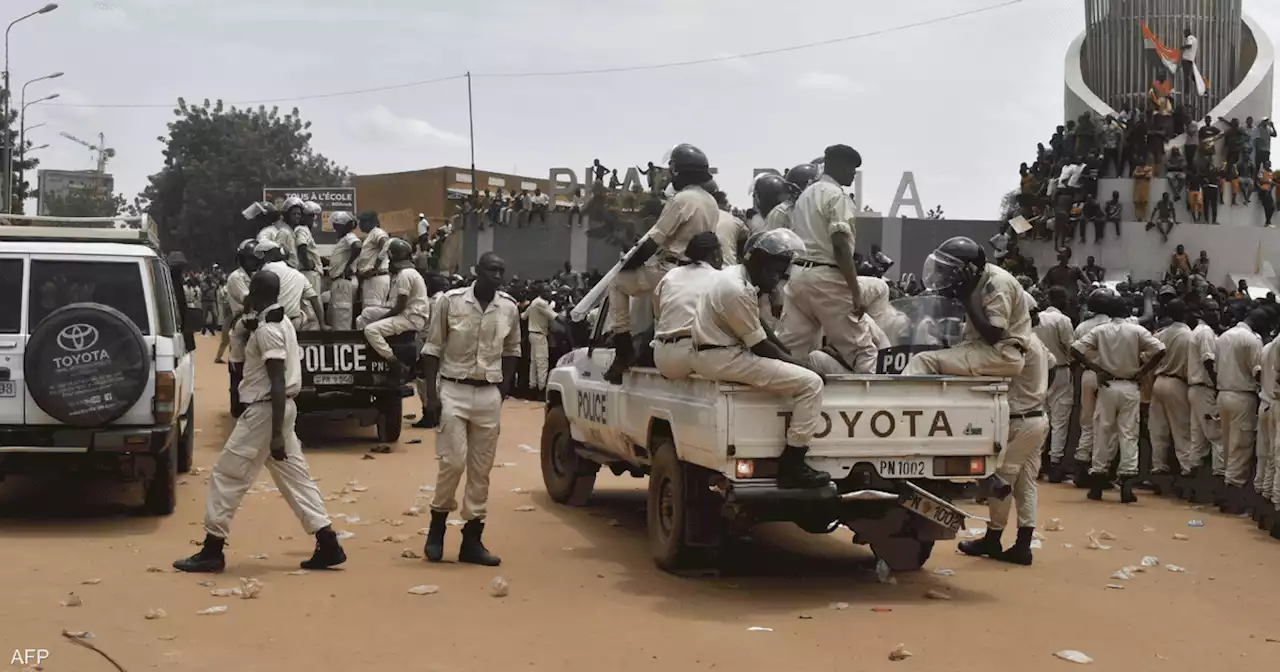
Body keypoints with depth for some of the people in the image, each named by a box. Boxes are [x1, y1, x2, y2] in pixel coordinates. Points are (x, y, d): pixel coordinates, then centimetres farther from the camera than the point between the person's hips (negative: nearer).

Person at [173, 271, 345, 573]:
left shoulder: (267, 330, -17)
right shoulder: (282, 322, 12)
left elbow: (278, 383, -23)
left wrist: (276, 434, -25)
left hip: (265, 410, -10)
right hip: (280, 408, 10)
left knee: (227, 475, -2)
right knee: (294, 476, 10)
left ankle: (212, 551, 3)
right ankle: (327, 544, 7)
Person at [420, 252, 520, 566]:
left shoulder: (509, 308, 3)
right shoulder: (451, 301, -6)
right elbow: (432, 349, -3)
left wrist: (504, 391, 8)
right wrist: (431, 394, -8)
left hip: (490, 394, 3)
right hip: (454, 390, -3)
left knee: (481, 469, 4)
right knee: (453, 461, -9)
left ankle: (472, 540, 11)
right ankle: (437, 526, 12)